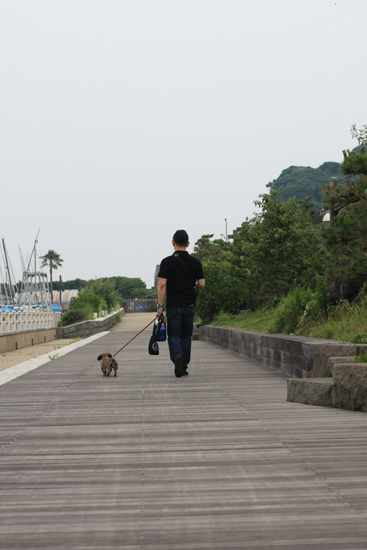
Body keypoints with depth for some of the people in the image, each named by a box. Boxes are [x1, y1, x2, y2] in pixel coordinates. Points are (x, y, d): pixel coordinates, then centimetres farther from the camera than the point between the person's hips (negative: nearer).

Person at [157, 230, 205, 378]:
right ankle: (183, 367, 15)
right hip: (190, 305, 2)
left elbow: (162, 285, -11)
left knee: (173, 335, 5)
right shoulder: (195, 262, 0)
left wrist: (160, 305, -6)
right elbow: (202, 284, 0)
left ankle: (177, 357, -22)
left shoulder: (167, 262, -7)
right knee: (186, 336, 13)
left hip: (173, 306, -2)